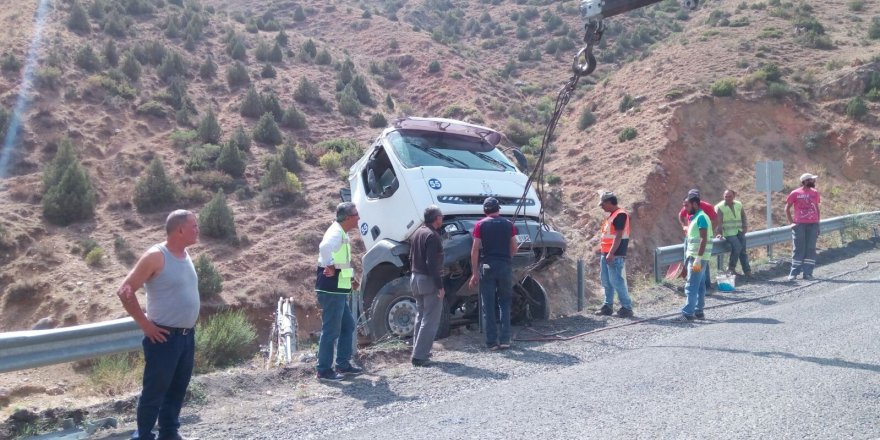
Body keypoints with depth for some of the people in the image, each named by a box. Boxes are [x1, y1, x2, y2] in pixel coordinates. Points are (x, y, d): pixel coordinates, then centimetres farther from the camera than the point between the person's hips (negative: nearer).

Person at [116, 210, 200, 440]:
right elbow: (125, 291, -18)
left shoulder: (185, 255, 9)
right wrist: (146, 324, -15)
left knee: (177, 390, 16)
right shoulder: (155, 256, -16)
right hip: (165, 337, -8)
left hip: (187, 336, 8)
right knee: (154, 391, 1)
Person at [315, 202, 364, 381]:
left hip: (339, 291, 10)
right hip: (331, 291, -10)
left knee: (348, 326, 17)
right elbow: (324, 247, -41)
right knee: (331, 331, -3)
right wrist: (330, 266, -30)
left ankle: (343, 365, 26)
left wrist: (351, 278, 22)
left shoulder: (342, 233, 16)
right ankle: (323, 370, 6)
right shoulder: (336, 232, -16)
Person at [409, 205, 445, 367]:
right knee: (430, 320, -4)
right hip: (429, 281, -9)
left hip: (415, 279, 9)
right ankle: (420, 356, -6)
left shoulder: (417, 233, 12)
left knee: (420, 317, 19)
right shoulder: (432, 235, -16)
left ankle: (418, 350, 25)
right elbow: (432, 264, -22)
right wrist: (440, 285, -20)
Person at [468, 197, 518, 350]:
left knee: (488, 306, 4)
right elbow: (514, 249, 8)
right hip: (505, 267, 2)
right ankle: (505, 339, 8)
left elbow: (475, 250, -6)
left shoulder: (481, 225, -1)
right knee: (504, 303, 12)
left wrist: (475, 273, -4)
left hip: (487, 267, -2)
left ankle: (492, 342, 4)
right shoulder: (508, 224, 5)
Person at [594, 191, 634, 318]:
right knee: (606, 282, 12)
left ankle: (627, 307, -5)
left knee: (617, 281, -10)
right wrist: (602, 252, 20)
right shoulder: (611, 216, 19)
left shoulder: (620, 215, -11)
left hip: (615, 256, -10)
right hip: (606, 254, 10)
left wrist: (611, 253, -23)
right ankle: (608, 306, 19)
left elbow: (618, 236, -18)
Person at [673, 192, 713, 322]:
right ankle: (698, 312, 16)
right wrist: (690, 257, 19)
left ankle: (687, 314, -10)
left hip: (697, 258, -10)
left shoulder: (701, 217, -15)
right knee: (699, 285, 12)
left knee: (691, 286, -10)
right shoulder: (696, 217, 16)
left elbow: (703, 239, -21)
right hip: (695, 257, 10)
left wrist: (698, 259, -25)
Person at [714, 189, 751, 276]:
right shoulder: (719, 207, -5)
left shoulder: (739, 204, 12)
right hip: (729, 233, -6)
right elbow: (718, 221, -13)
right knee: (737, 247, -22)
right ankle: (731, 268, -7)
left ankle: (747, 271, 7)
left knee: (743, 250, 1)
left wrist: (745, 226, 12)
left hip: (739, 231, 6)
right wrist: (718, 233, -21)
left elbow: (743, 216, 25)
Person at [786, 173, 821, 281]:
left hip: (813, 224, 3)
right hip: (799, 225, -3)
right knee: (798, 249, -2)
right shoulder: (795, 193, -1)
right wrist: (791, 222, -3)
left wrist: (817, 224, 11)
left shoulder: (815, 193, 10)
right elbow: (787, 208, 4)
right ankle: (794, 273, 4)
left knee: (810, 249, 2)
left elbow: (817, 209, 16)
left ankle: (808, 273, 7)